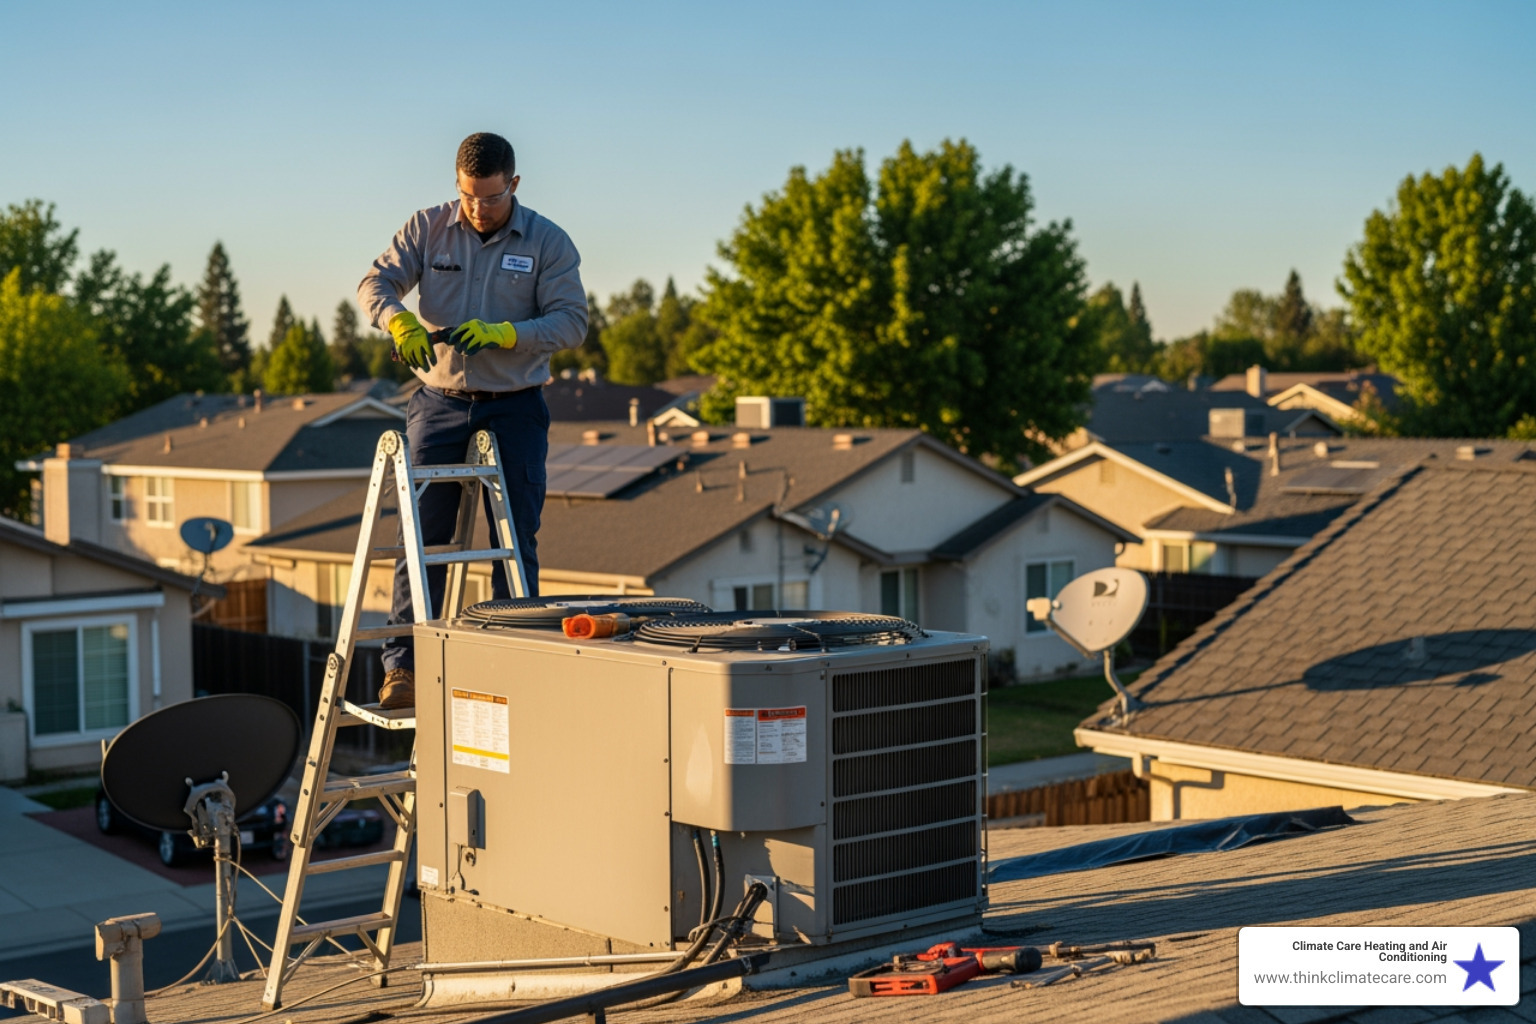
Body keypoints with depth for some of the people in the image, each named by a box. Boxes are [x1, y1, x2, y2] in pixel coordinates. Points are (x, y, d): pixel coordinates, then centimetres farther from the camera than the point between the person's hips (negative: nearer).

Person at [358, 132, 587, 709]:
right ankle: (404, 665, 5)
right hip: (440, 403, 1)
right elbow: (376, 283, -3)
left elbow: (571, 322, -8)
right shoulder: (427, 228, 4)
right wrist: (399, 321, -25)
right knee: (422, 537, 0)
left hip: (515, 408, -1)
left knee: (516, 541, 2)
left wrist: (501, 333, -23)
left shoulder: (549, 243, -1)